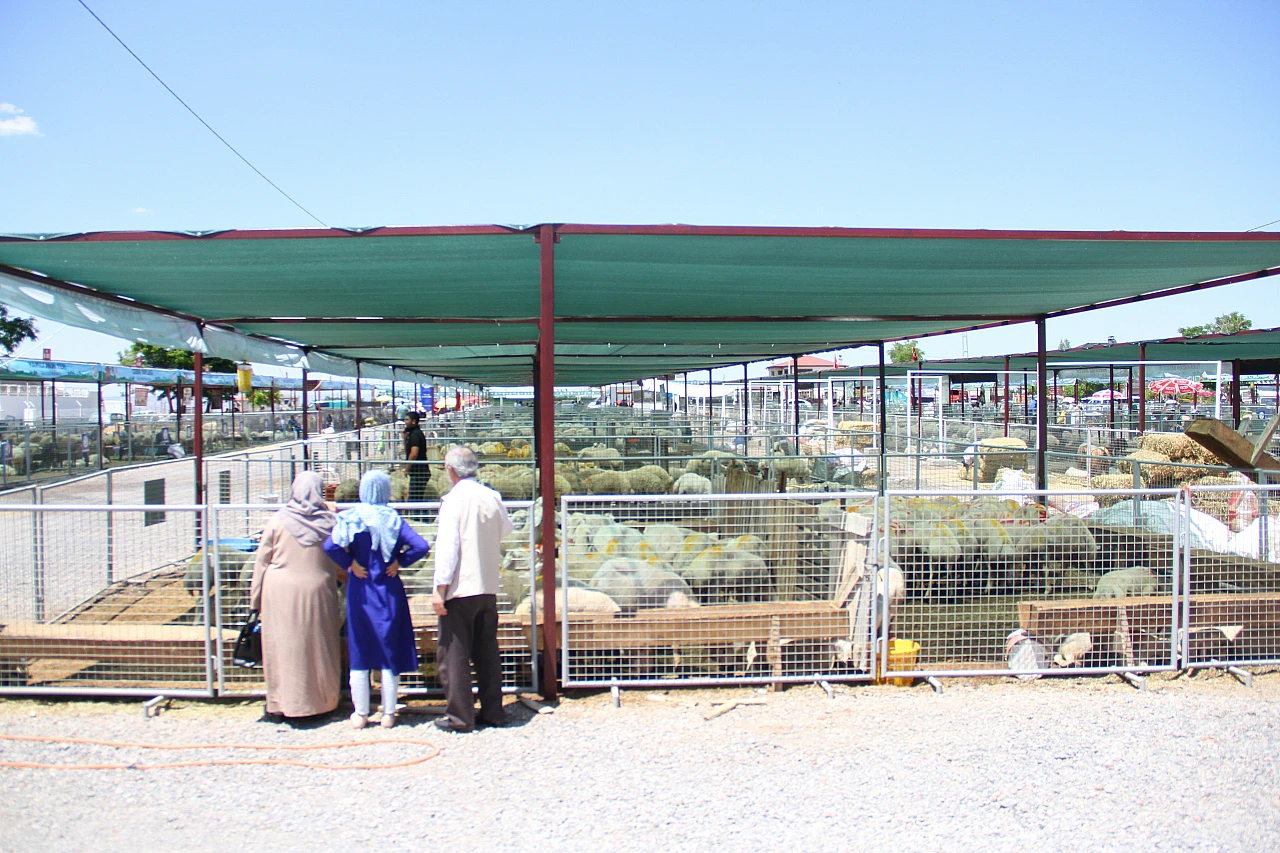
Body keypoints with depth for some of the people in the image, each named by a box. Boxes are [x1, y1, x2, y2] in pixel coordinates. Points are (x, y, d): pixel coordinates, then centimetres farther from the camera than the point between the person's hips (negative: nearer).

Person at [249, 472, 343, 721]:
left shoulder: (277, 521, -4)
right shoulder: (330, 521, -1)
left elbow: (262, 562, 0)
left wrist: (256, 598, 7)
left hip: (280, 592, -1)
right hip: (317, 591, 1)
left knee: (282, 647, 6)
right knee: (318, 647, 10)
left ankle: (281, 703, 11)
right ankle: (322, 700, 18)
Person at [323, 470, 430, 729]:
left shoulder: (350, 518, -5)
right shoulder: (394, 519, -5)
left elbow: (330, 546, -21)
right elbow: (421, 546, -16)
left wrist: (350, 564, -8)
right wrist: (399, 562, -3)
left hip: (360, 592, 0)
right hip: (389, 591, 0)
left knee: (359, 653, 10)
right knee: (389, 652, 8)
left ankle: (360, 714, 16)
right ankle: (388, 714, 13)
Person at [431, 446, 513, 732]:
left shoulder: (455, 499, -12)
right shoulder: (492, 497, 5)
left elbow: (447, 546, -16)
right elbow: (506, 529, 23)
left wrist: (440, 588, -15)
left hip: (460, 590, -6)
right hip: (488, 588, 6)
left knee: (454, 654, 3)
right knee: (487, 652, 14)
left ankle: (460, 717, 7)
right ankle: (492, 712, 19)